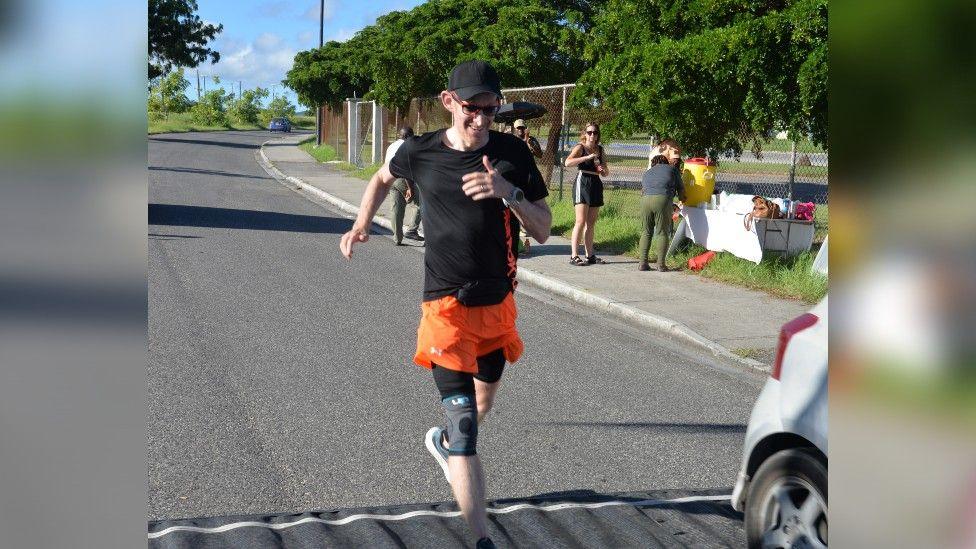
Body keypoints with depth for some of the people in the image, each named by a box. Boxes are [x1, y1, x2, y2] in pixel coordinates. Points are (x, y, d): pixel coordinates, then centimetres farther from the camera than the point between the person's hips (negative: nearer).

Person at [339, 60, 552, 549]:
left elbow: (543, 231, -6)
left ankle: (443, 442, 57)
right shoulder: (420, 153, -7)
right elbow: (383, 177, 17)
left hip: (498, 302, 3)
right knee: (463, 422, -12)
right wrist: (361, 225, 3)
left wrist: (509, 192, -22)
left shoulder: (512, 153, -5)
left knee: (483, 401, 23)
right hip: (446, 305, -3)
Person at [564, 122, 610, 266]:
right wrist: (588, 157, -22)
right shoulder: (580, 148, -2)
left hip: (596, 185, 6)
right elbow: (568, 162, -21)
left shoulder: (600, 150, 15)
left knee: (591, 223, 9)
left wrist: (604, 170, -2)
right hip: (583, 183, -6)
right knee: (581, 221, -12)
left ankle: (589, 255, 14)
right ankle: (574, 256, -13)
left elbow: (606, 173, 21)